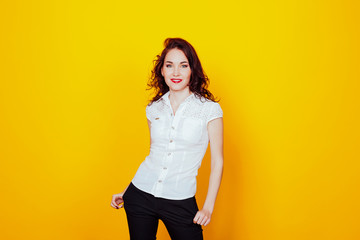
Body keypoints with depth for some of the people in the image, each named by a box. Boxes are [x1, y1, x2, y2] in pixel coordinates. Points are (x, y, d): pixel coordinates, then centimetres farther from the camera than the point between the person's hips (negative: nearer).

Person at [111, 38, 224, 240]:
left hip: (181, 202, -3)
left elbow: (217, 162, -3)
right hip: (141, 195, 3)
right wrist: (125, 192, 12)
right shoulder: (154, 109, 5)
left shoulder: (209, 109, -5)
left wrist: (208, 208, -7)